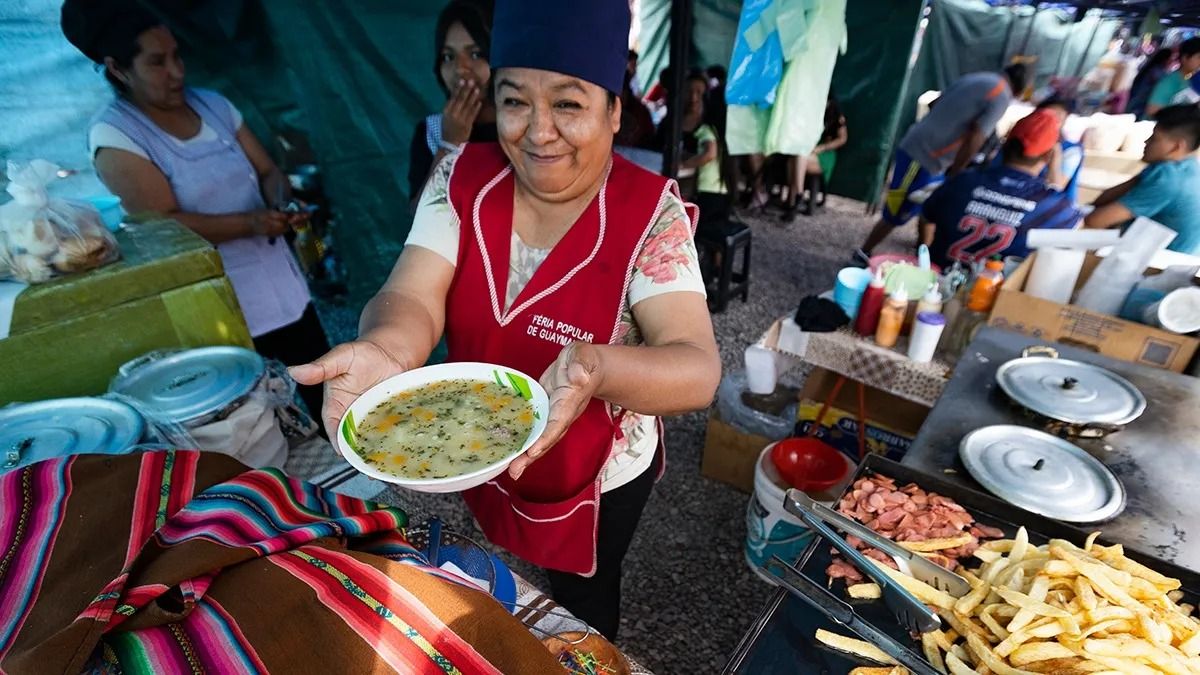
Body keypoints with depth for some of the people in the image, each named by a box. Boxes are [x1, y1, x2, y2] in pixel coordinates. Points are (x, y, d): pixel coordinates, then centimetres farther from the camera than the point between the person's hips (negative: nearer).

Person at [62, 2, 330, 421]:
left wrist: (283, 204, -16)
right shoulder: (113, 135, -8)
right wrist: (251, 222, -28)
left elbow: (267, 171, 7)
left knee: (325, 391, 13)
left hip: (281, 280, 5)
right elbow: (164, 225, -16)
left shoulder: (212, 104, 7)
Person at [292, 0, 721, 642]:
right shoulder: (462, 178, -13)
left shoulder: (650, 214, -24)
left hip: (598, 475, -3)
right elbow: (412, 297, -23)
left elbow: (698, 370, -31)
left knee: (582, 595, 26)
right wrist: (384, 349, -46)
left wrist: (597, 367, -52)